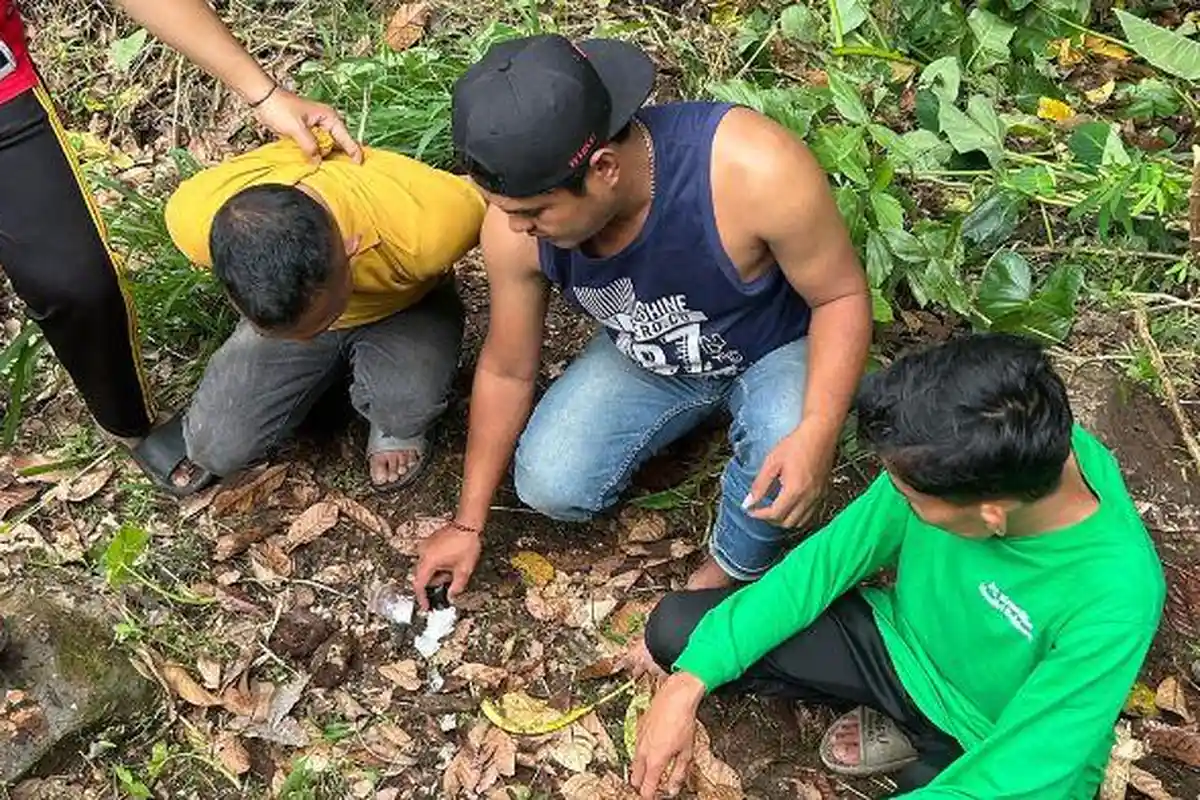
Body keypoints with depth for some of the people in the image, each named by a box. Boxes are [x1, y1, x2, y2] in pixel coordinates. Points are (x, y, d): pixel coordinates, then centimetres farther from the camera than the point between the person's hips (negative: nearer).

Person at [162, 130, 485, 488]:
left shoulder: (428, 228, -44)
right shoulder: (193, 216, -34)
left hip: (403, 309, -2)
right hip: (275, 310, 2)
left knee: (409, 394, -34)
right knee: (215, 448, -12)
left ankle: (397, 428, 4)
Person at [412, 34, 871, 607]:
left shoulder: (755, 171, -40)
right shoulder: (515, 224, -26)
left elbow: (843, 296, -23)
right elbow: (507, 370, -9)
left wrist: (818, 432, -40)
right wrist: (468, 523, -1)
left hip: (776, 347, -3)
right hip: (645, 356, 3)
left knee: (785, 454, -34)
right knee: (548, 485, -13)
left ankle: (732, 567, 1)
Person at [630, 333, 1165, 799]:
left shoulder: (1112, 602, -37)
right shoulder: (958, 454, -25)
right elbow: (830, 558, -13)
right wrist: (690, 681, -19)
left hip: (994, 752, -4)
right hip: (903, 644, 5)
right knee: (677, 630, -5)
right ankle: (903, 723, 6)